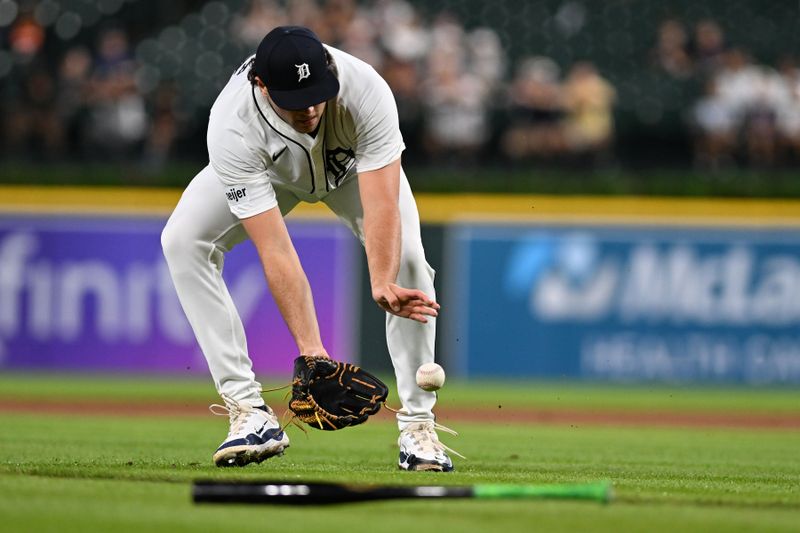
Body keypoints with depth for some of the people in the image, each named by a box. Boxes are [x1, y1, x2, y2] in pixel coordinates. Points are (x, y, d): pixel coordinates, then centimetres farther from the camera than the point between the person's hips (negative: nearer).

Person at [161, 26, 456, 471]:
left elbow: (382, 206, -44)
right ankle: (251, 413, -20)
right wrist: (311, 348, -49)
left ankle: (419, 426, -10)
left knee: (407, 258, -24)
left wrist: (383, 285, -62)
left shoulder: (366, 92, -41)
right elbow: (275, 251, -44)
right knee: (183, 241, -22)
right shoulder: (232, 129, -42)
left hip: (355, 163, 0)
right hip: (268, 168, 0)